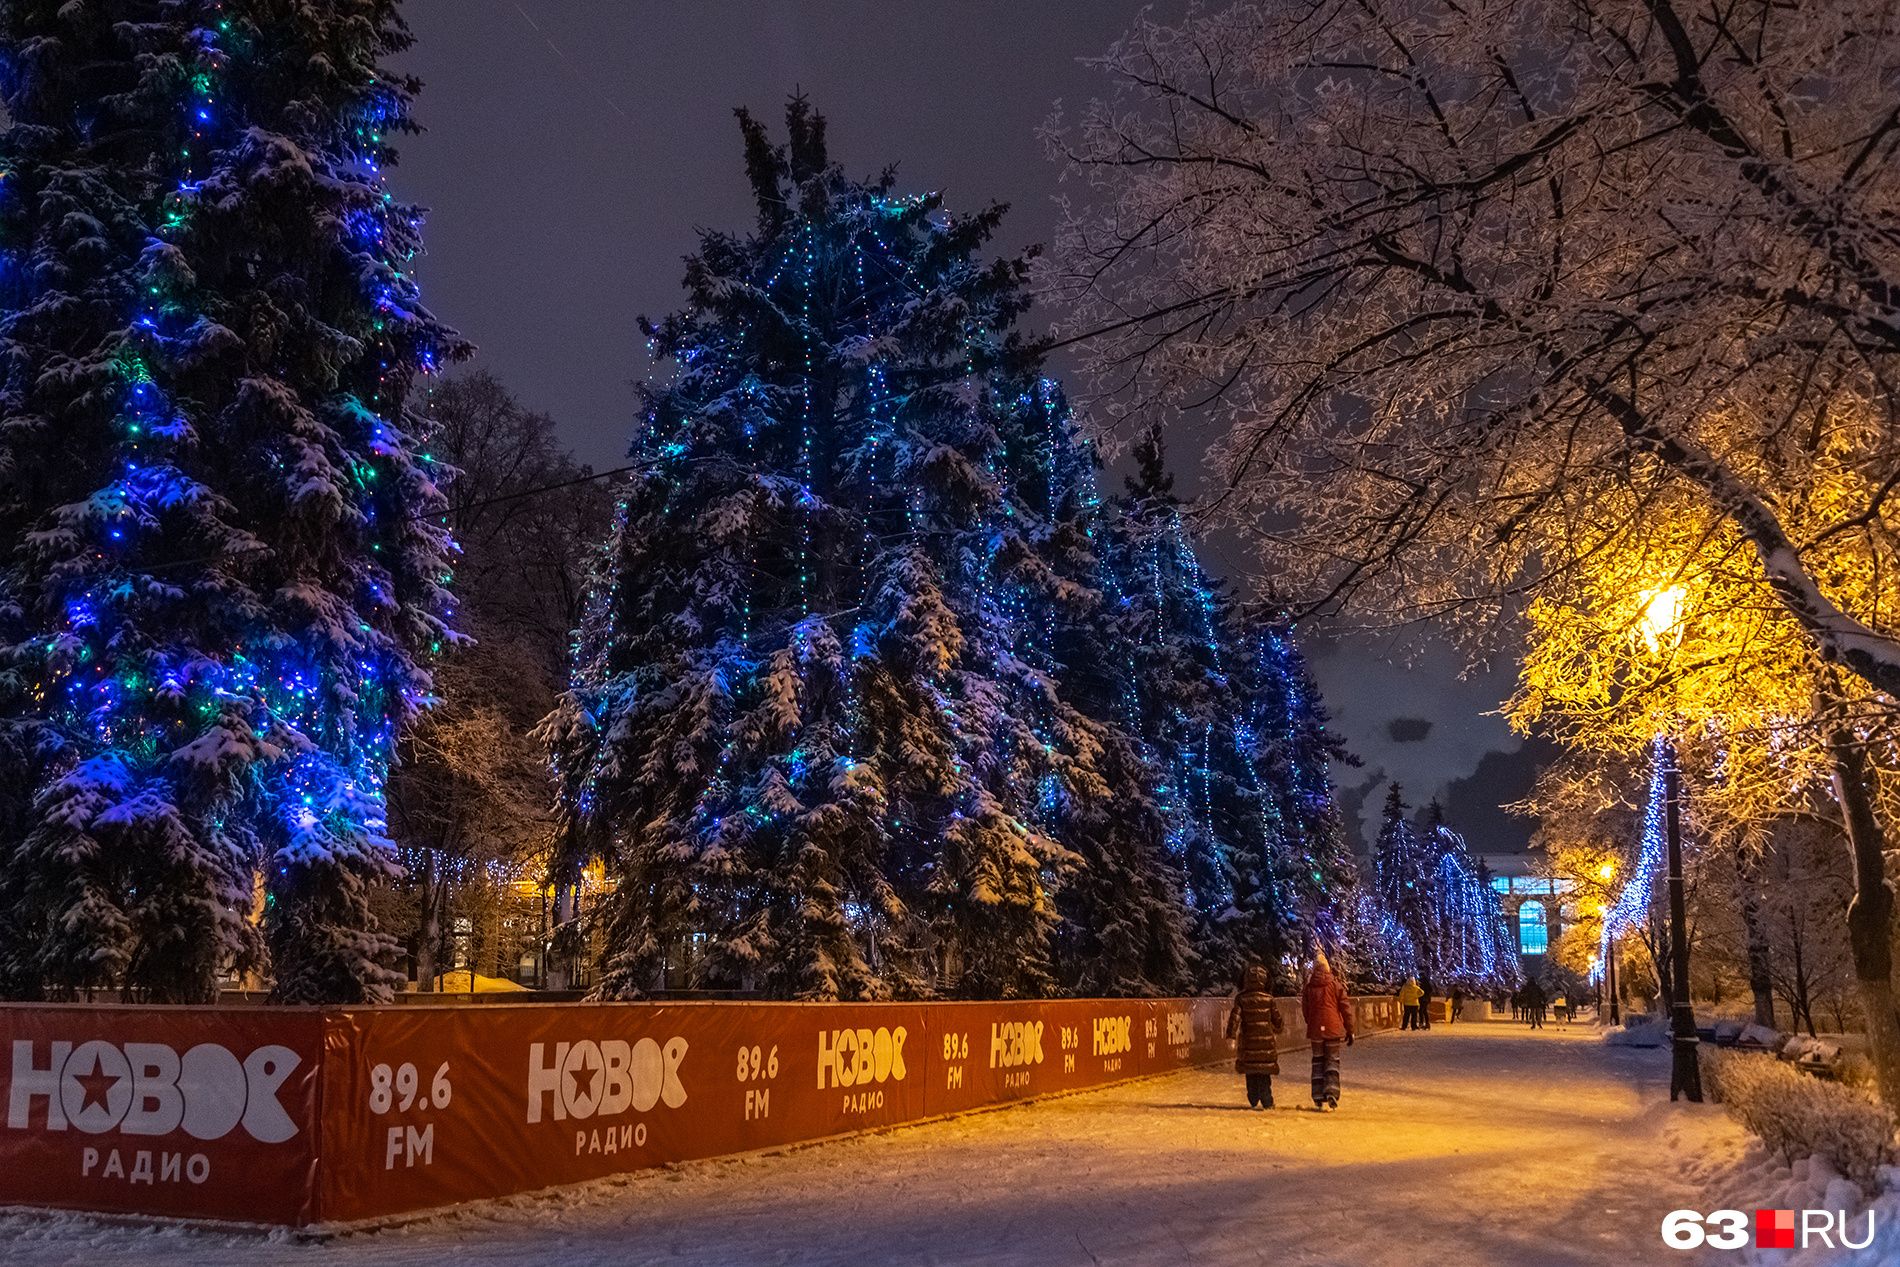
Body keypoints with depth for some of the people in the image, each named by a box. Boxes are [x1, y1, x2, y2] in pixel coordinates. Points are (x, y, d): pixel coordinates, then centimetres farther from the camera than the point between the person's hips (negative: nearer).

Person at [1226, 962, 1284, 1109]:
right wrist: (1276, 1031, 25)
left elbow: (1234, 1018, -9)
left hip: (1248, 1041, 0)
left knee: (1251, 1073, 10)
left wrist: (1231, 1036, -7)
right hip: (1266, 1041, 0)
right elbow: (1277, 1019, 6)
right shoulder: (1268, 998, -2)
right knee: (1265, 1073, 7)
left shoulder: (1241, 999, -3)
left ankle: (1253, 1102, 11)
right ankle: (1267, 1102, 6)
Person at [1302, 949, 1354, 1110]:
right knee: (1332, 1060, 8)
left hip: (1315, 1030, 2)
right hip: (1333, 1028, -1)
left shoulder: (1309, 986, 1)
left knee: (1318, 1061, 10)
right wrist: (1349, 1031, 7)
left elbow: (1305, 1008, 10)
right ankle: (1331, 1093, -9)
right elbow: (1346, 1009, -1)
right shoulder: (1336, 985, -4)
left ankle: (1319, 1099, 7)